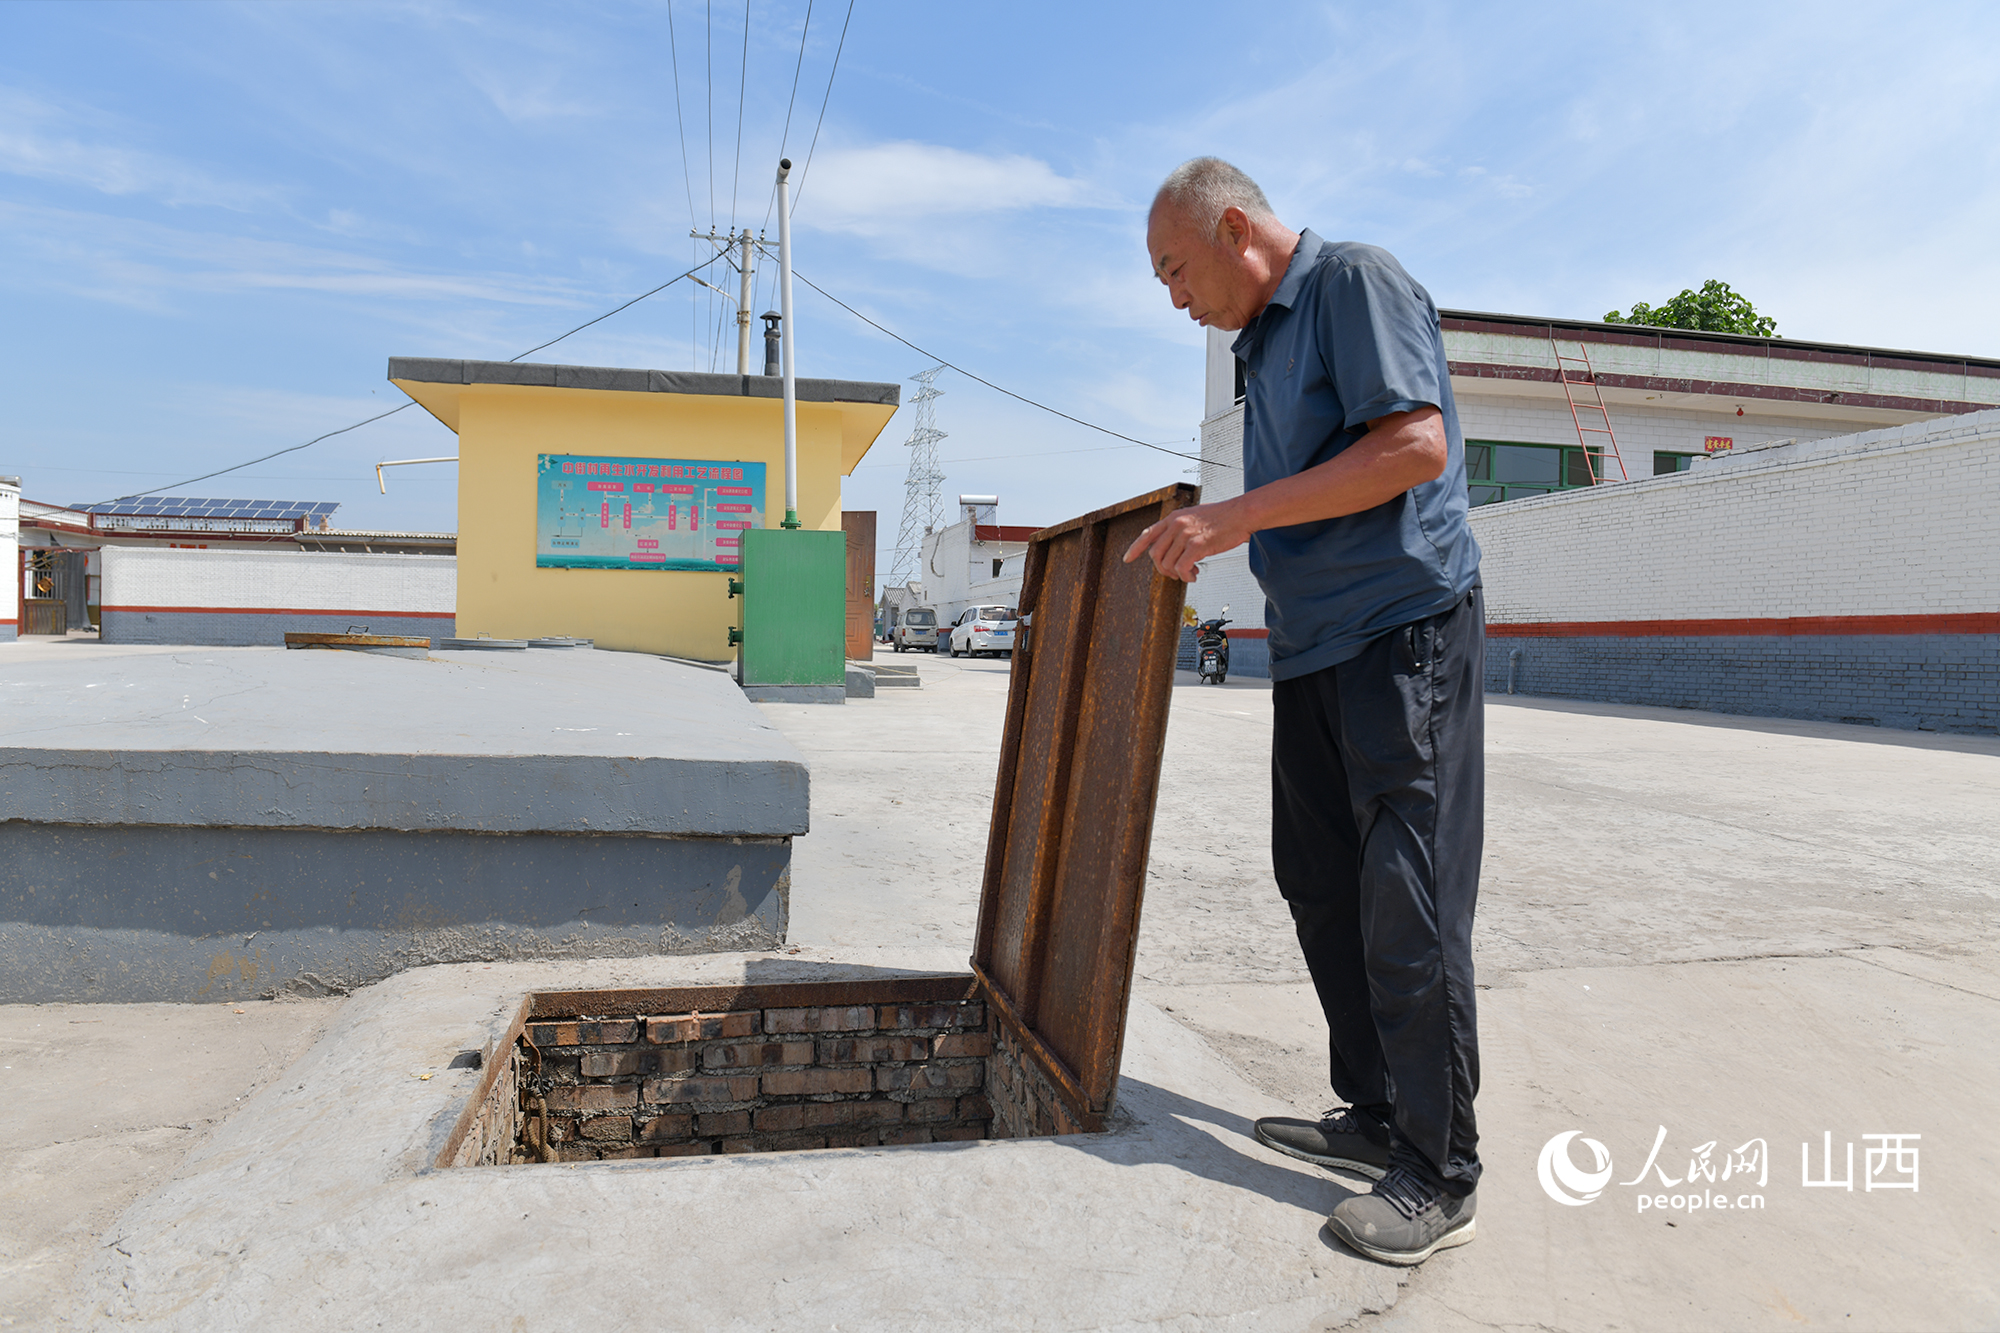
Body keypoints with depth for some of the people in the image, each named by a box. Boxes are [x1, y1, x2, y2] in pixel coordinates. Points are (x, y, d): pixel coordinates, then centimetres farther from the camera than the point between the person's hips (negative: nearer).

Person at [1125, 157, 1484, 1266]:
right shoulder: (1262, 339, 20)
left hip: (1405, 631, -9)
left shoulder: (1357, 282, -7)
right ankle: (1374, 1116, 25)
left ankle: (1440, 1172, 7)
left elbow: (1416, 445, -21)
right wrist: (1202, 539, 13)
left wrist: (1242, 515, -21)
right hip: (1313, 645, 10)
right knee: (1321, 885, 11)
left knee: (1407, 901, -7)